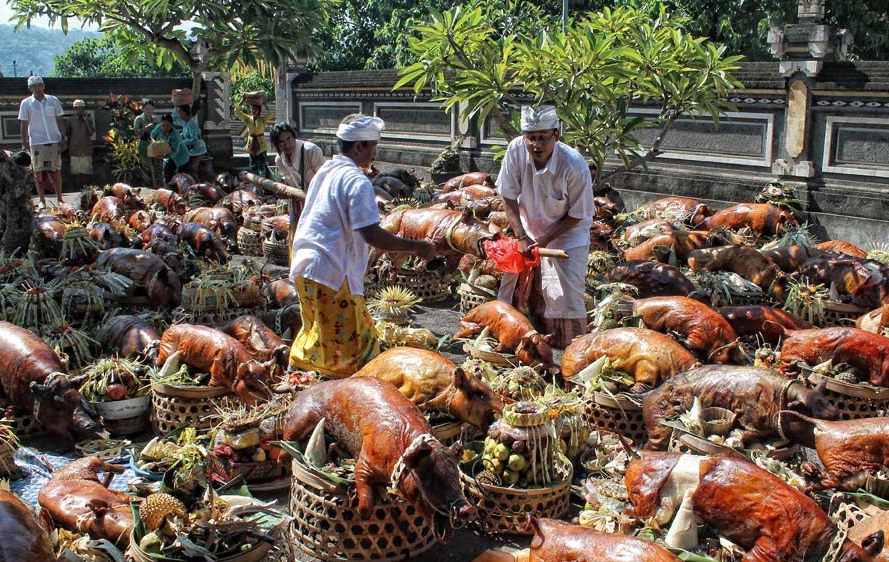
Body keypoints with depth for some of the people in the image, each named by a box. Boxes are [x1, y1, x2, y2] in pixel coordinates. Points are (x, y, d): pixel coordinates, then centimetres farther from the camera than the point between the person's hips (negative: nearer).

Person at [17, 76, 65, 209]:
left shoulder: (53, 100, 5)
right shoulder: (26, 103, 2)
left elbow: (60, 121, 8)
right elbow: (24, 125, 5)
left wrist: (63, 139, 3)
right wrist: (24, 142, 1)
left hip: (54, 140, 1)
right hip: (36, 142, -1)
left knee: (56, 171, 3)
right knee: (38, 172, 2)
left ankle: (59, 199, 10)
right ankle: (42, 201, 8)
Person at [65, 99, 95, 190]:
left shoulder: (89, 119, 7)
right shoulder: (70, 120, 7)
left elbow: (91, 133, -4)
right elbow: (68, 135, 11)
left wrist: (86, 120, -8)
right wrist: (68, 149, 9)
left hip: (86, 150, 0)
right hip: (75, 151, 0)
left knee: (86, 172, -1)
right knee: (76, 172, -1)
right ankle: (78, 189, 3)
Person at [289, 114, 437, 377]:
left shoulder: (326, 170, 14)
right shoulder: (357, 181, -13)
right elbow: (372, 235, -20)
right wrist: (415, 246, -12)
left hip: (304, 266, 9)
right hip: (332, 273, -9)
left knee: (317, 331, 24)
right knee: (356, 343, -2)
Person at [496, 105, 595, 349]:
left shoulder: (574, 166, -30)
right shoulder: (516, 150, -21)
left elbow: (577, 215, -17)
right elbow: (509, 197, -9)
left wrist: (544, 241, -21)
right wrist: (521, 237, -15)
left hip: (567, 233, -4)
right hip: (529, 229, 4)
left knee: (565, 295, -8)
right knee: (514, 283, 10)